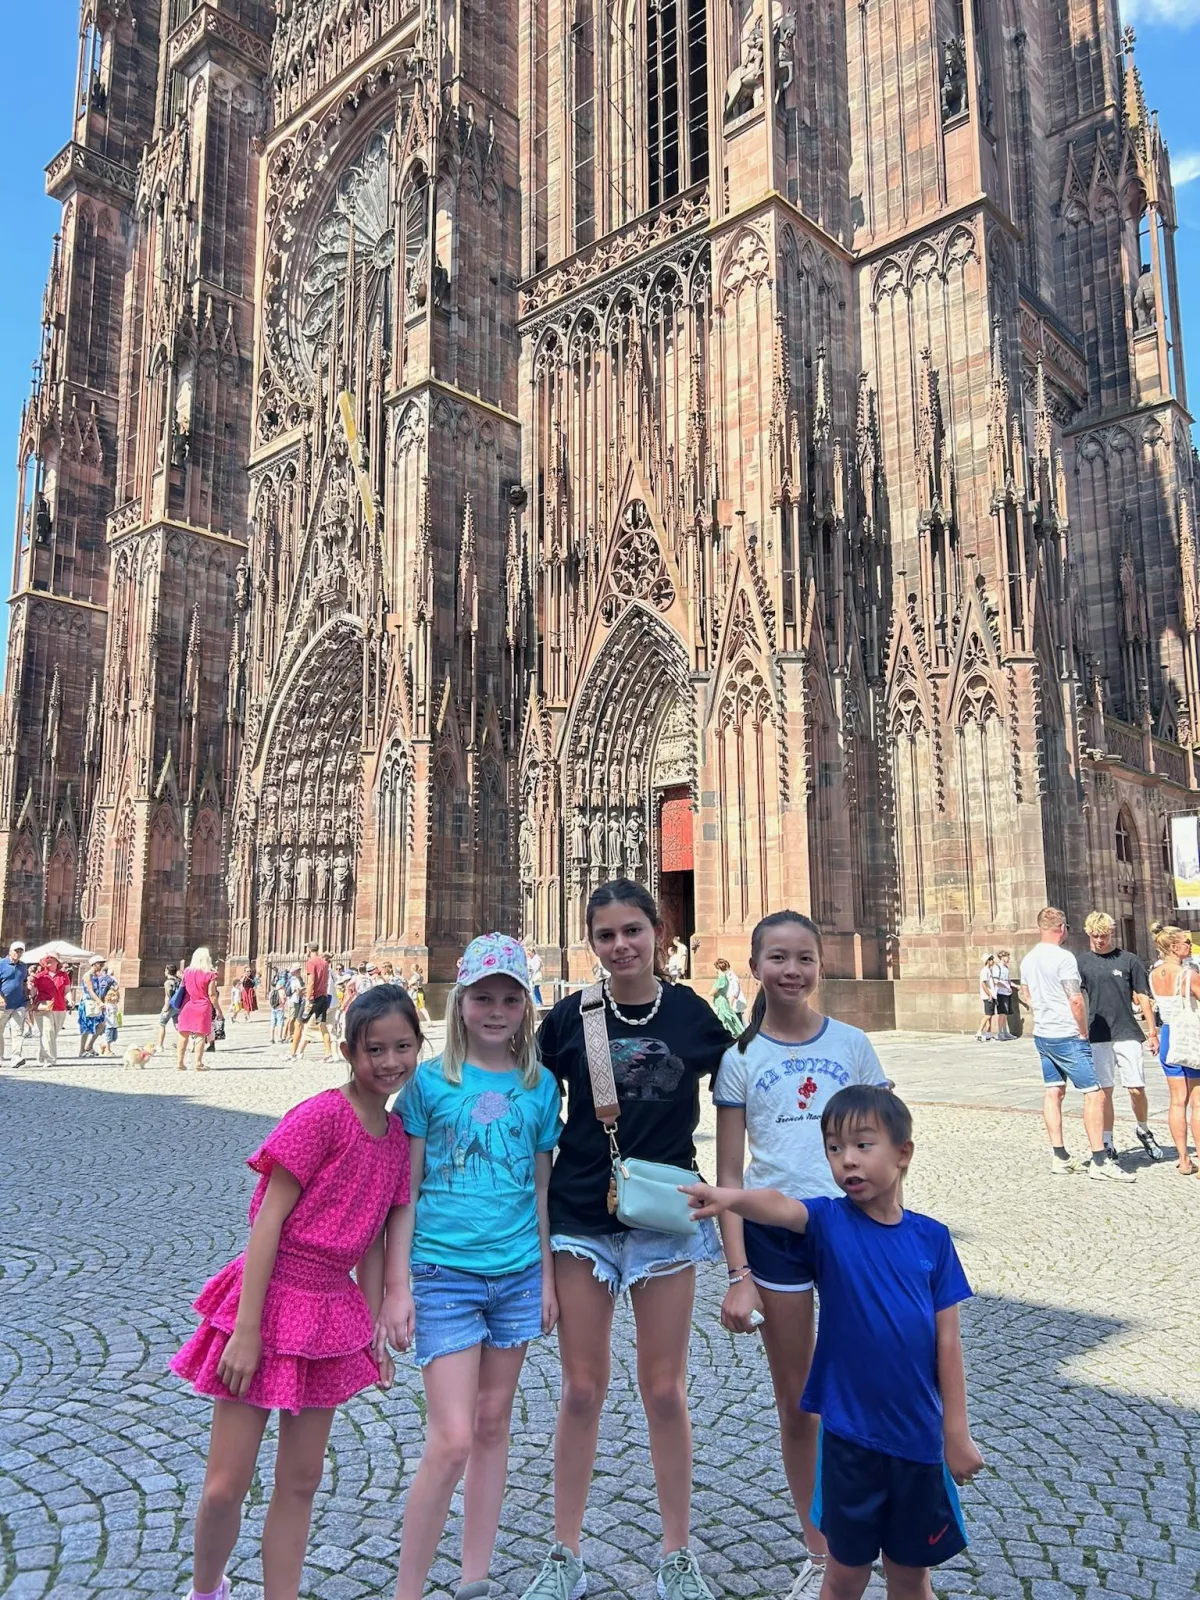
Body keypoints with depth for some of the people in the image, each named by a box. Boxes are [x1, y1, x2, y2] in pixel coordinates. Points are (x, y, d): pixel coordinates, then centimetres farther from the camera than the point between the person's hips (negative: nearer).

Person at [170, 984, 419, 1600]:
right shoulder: (322, 1115, -18)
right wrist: (247, 1329, -17)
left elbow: (372, 1240, 10)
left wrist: (374, 1331, 10)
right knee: (225, 1486, 6)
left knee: (300, 1482, 15)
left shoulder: (397, 1136, 3)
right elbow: (267, 1220, -17)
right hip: (272, 1297, -6)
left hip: (332, 1309, 6)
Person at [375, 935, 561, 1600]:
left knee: (494, 1424, 14)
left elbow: (542, 1188, 8)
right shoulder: (429, 1081, -6)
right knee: (451, 1440, -5)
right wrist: (396, 1285, -6)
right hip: (445, 1275, -3)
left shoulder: (540, 1085, 2)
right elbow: (404, 1190, -3)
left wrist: (547, 1276, 9)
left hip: (517, 1274, 3)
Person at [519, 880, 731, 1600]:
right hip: (581, 1218, 0)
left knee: (665, 1391, 10)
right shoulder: (569, 1017, -5)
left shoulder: (693, 1013, -5)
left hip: (665, 1217, 0)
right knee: (583, 1389, 11)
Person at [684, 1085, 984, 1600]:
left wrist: (957, 1432, 2)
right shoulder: (829, 1222, -11)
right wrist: (732, 1197, -55)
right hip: (849, 1433, -2)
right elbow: (778, 1206, -34)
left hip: (919, 1437, 2)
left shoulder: (931, 1238, -5)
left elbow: (946, 1341, 0)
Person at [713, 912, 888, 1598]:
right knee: (796, 1401, 13)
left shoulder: (853, 1044, 1)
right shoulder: (739, 1058, -1)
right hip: (773, 1234, 1)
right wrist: (739, 1274, -5)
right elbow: (729, 1174, 0)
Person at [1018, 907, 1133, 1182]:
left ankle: (1060, 1158, 14)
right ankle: (1100, 1162, -3)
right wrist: (1084, 1032, -8)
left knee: (1053, 1092, 11)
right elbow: (1076, 1000, -18)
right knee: (1094, 1094, -4)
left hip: (1042, 1034, 9)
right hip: (1067, 1036, -9)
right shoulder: (1063, 958, -16)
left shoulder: (1028, 960, 9)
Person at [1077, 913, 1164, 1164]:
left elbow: (1143, 998, 2)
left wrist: (1152, 1032, -1)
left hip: (1128, 1034, -1)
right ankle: (1107, 1143, 13)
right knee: (1104, 1091, 4)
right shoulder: (1083, 962, 4)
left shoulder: (1129, 960, 0)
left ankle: (1144, 1131, 26)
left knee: (1136, 1088, -1)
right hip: (1098, 1037, 1)